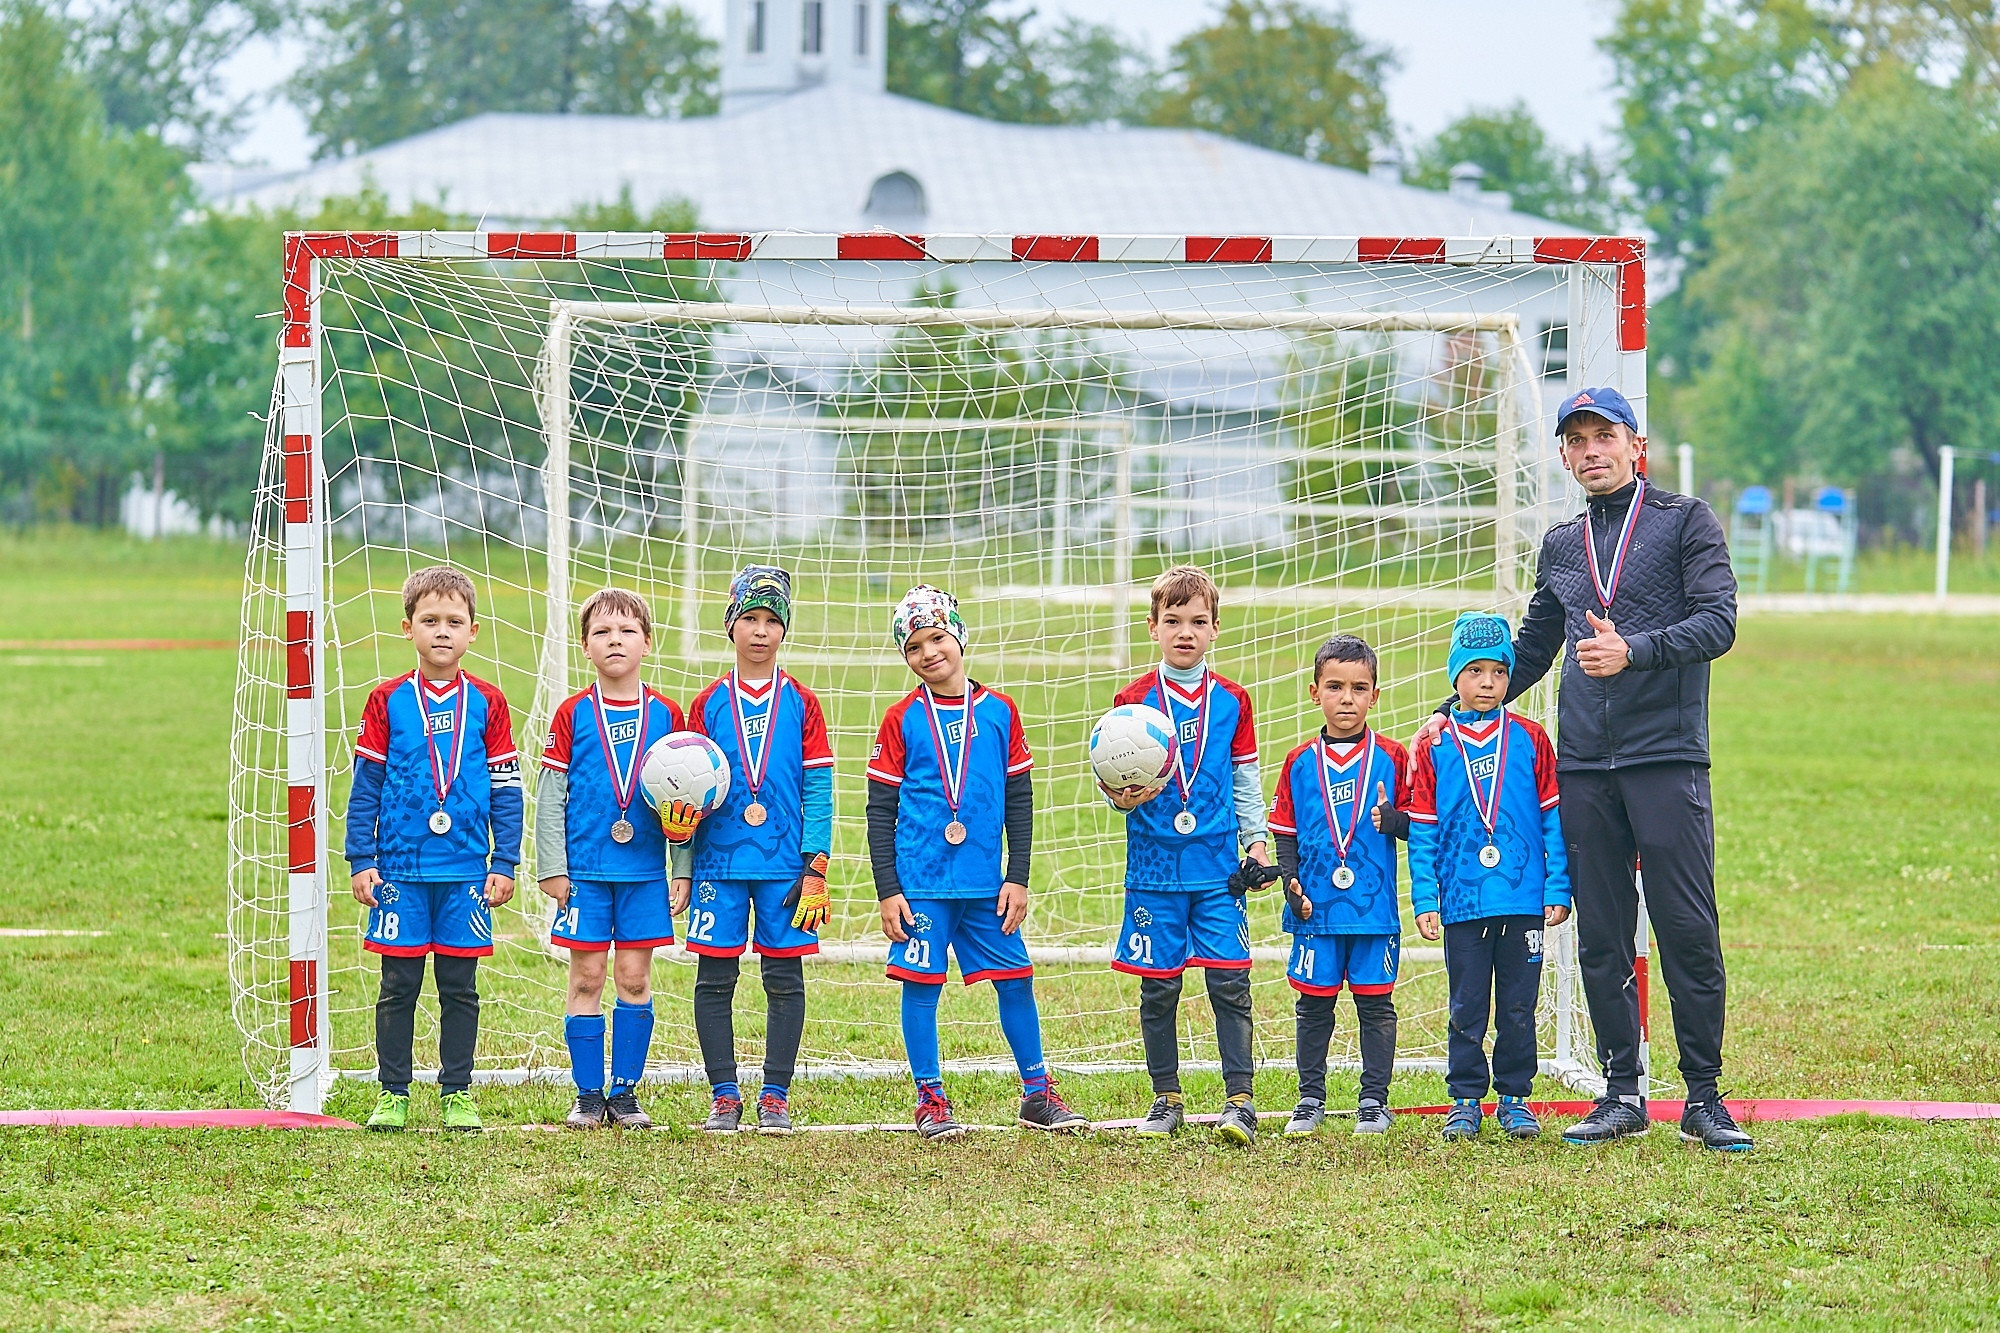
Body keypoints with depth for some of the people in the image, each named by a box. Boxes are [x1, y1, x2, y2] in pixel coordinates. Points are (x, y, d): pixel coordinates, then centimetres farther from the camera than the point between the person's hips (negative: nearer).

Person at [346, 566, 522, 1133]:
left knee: (459, 988, 5)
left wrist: (505, 863, 1)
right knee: (398, 987, 3)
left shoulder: (486, 703, 3)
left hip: (467, 872, 1)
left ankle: (457, 1094, 14)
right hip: (400, 869, -1)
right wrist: (361, 861, -1)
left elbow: (506, 788, 5)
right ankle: (393, 1093, 12)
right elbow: (365, 785, 3)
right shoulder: (388, 701, 1)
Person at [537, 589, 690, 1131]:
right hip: (584, 869, -1)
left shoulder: (666, 714, 3)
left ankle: (625, 1092, 13)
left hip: (644, 870, 1)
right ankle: (588, 1095, 10)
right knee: (587, 977, 2)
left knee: (634, 977, 4)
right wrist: (552, 867, -3)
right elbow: (549, 795, 2)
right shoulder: (572, 714, 0)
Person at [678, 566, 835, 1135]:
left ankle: (776, 1096, 8)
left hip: (785, 867, -1)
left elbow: (818, 792, 2)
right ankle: (723, 1095, 10)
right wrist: (682, 871, -1)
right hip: (720, 863, 1)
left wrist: (816, 869, -6)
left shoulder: (801, 704, 4)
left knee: (784, 980, 1)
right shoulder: (708, 705, 6)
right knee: (714, 981, 1)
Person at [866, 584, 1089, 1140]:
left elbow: (1020, 801, 9)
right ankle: (931, 1101, 10)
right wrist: (887, 890, -4)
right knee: (921, 984, -1)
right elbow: (880, 812, 1)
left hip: (985, 881, 2)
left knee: (1015, 979, 5)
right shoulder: (902, 719, 1)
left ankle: (1037, 1094, 17)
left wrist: (1018, 879, 3)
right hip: (921, 881, -2)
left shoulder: (999, 712, 6)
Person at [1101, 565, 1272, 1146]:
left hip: (1217, 867, 1)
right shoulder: (1134, 700, 1)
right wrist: (1121, 796, -19)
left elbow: (1245, 780, 14)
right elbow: (1115, 782, 3)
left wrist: (1257, 841, 7)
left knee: (1229, 982, -6)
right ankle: (1166, 1099, 15)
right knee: (1158, 987, 4)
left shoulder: (1231, 701, 7)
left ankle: (1239, 1099, -3)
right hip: (1154, 869, 0)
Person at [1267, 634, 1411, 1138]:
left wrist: (1394, 819, -19)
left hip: (1375, 907, -1)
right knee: (1313, 1004, 7)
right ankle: (1310, 1101, 17)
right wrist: (1292, 888, -5)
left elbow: (1418, 826, 3)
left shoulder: (1390, 758, 1)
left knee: (1375, 1003, 3)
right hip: (1316, 908, 1)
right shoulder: (1300, 763, 5)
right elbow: (1285, 834, 7)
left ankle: (1374, 1100, 12)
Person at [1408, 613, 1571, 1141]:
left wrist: (1558, 890, -3)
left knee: (1519, 1008, 6)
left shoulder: (1529, 739, 3)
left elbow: (1553, 819, 3)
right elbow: (1422, 832, 3)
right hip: (1464, 901, 0)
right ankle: (1465, 1100, 15)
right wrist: (1424, 899, -3)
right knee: (1467, 1009, 6)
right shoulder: (1435, 748, 3)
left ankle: (1514, 1097, 17)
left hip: (1525, 900, 0)